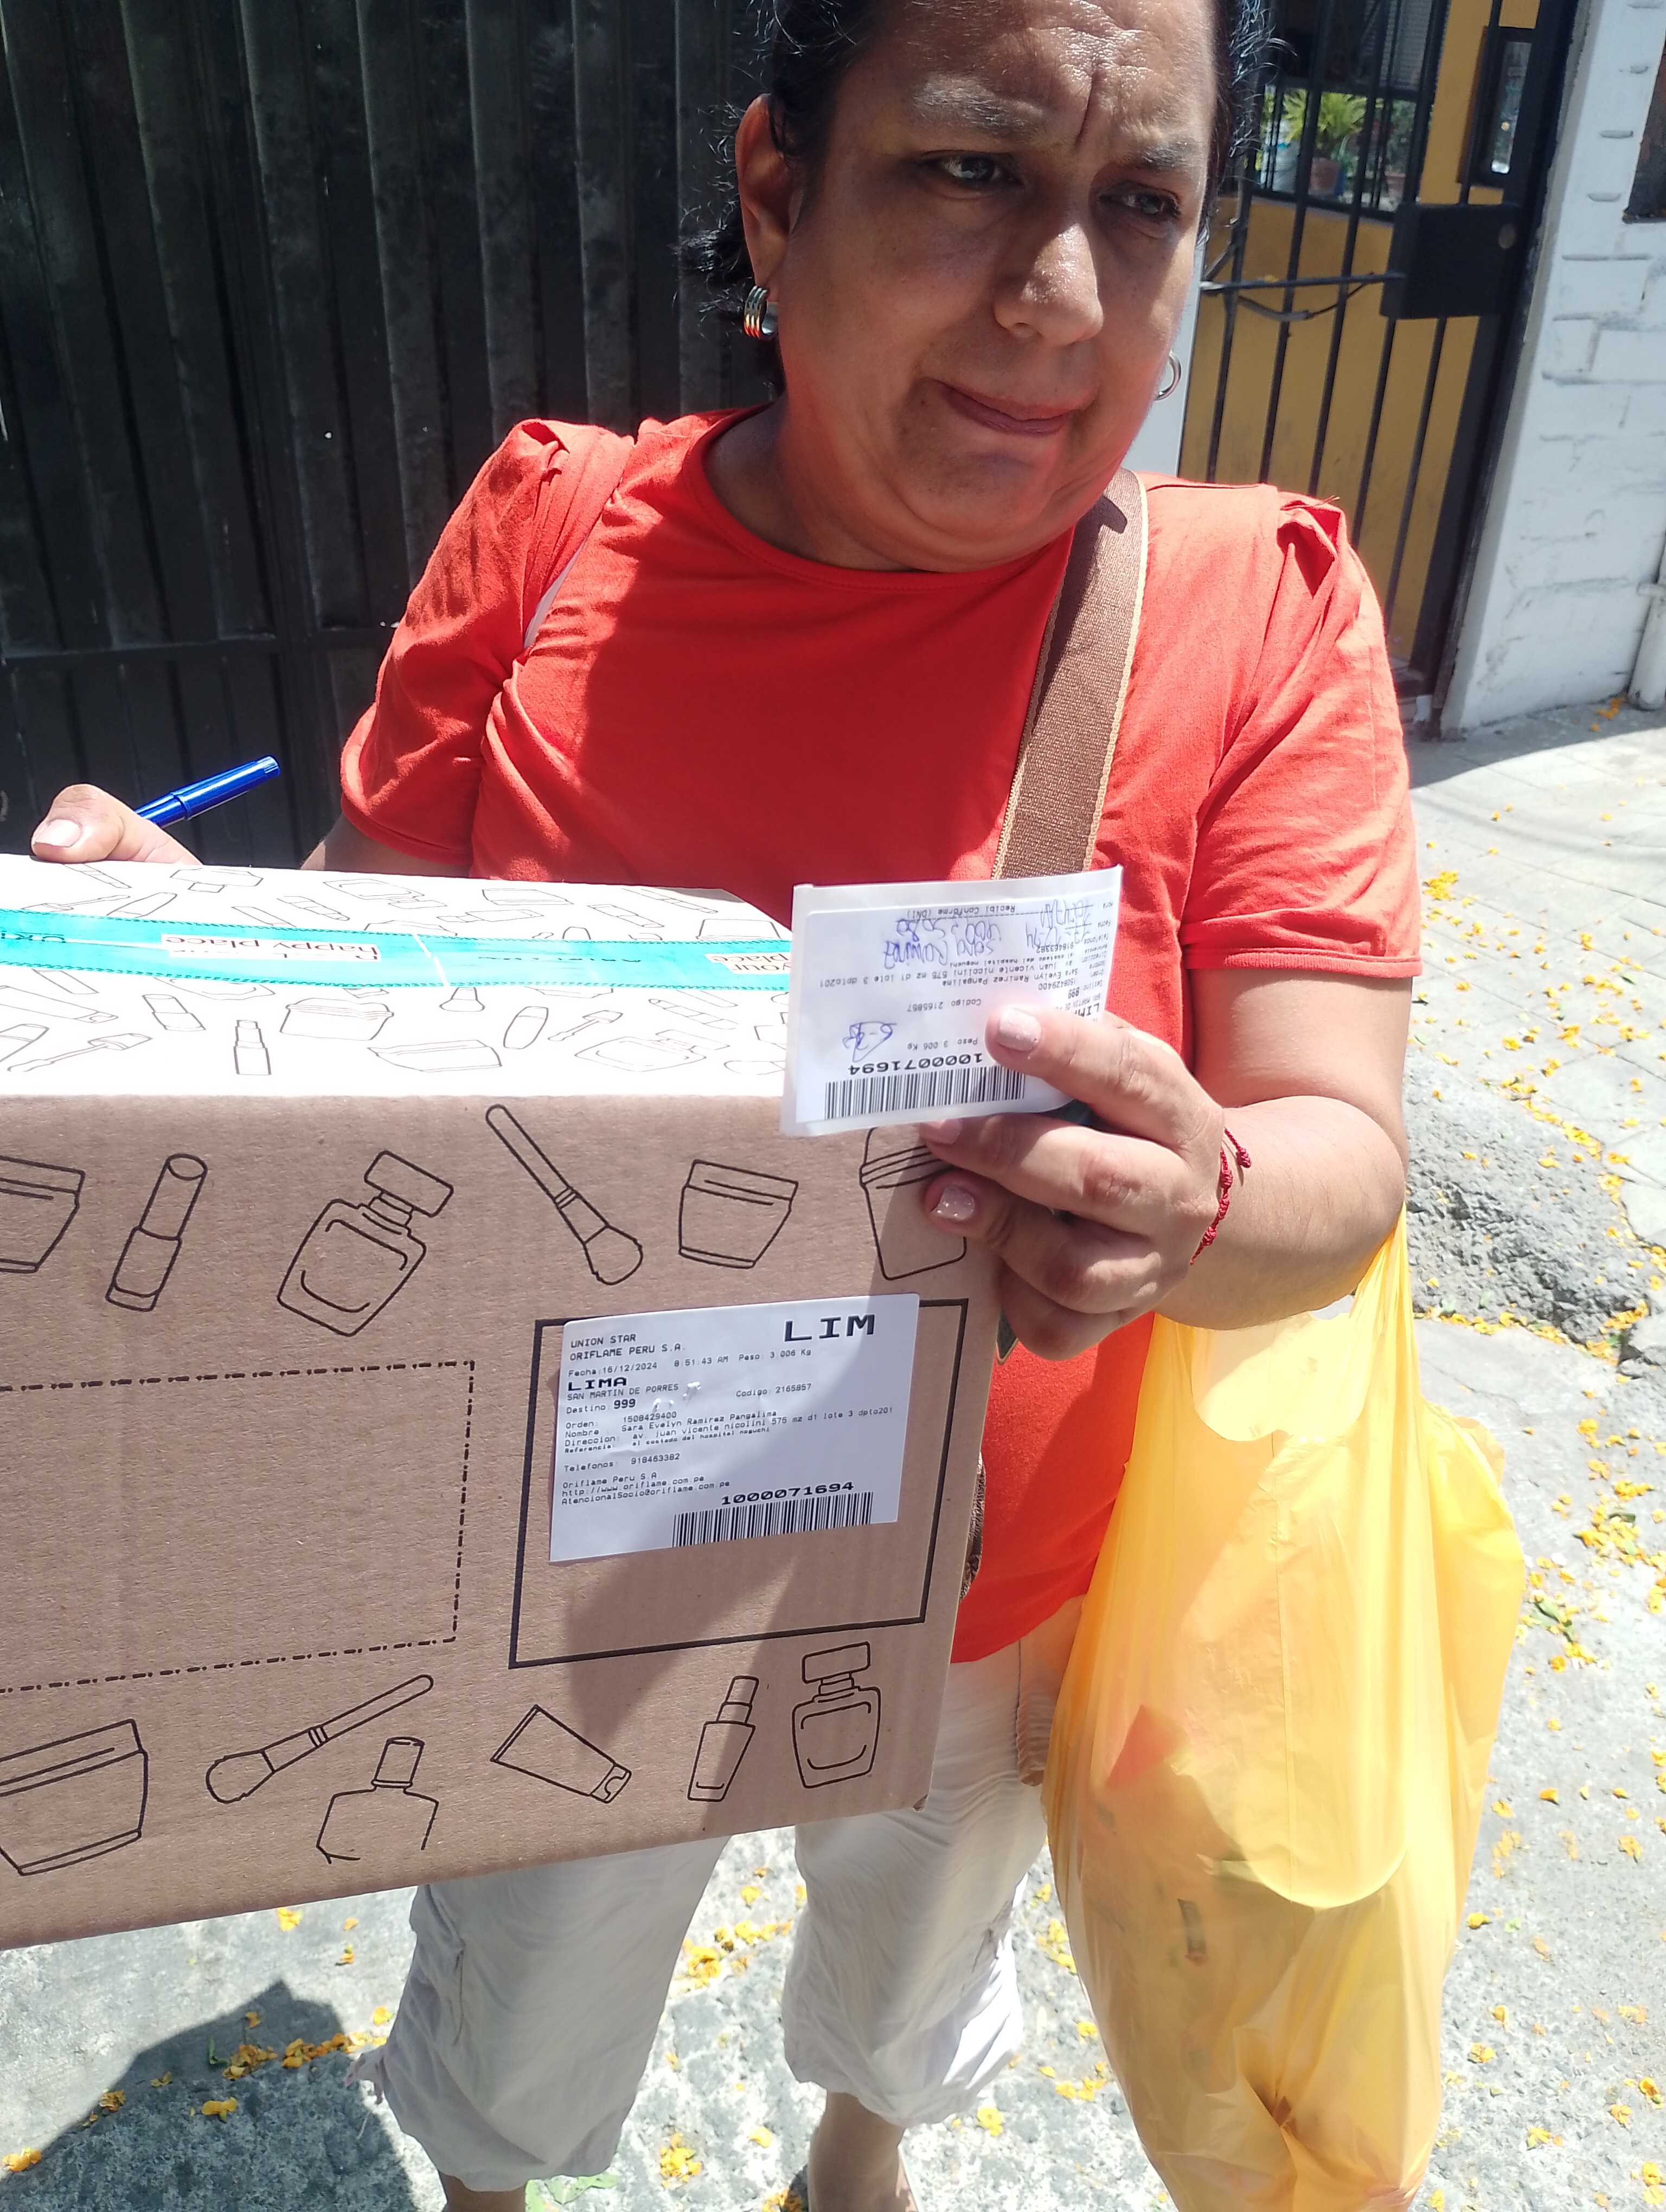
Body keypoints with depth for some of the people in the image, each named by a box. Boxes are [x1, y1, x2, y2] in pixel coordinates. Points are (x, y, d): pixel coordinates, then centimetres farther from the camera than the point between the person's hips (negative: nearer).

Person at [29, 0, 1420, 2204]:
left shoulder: (1258, 611, -17)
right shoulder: (555, 528, -13)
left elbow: (1346, 1160, -19)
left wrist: (1195, 1206, -42)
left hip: (976, 1600, 0)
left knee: (913, 1970, 34)